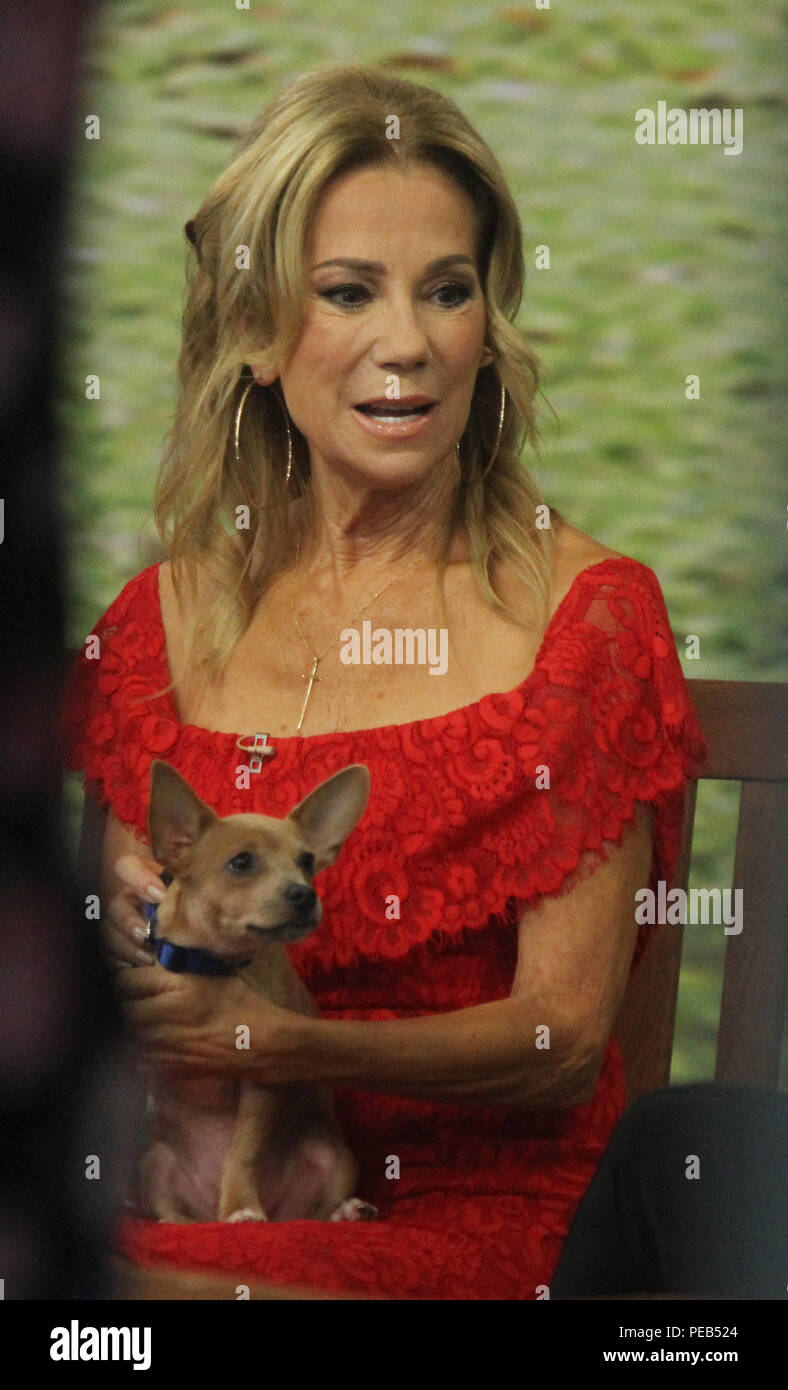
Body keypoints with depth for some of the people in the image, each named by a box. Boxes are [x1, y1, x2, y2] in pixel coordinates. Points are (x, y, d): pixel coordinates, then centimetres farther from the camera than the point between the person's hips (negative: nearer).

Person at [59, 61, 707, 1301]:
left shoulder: (591, 613, -3)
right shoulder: (158, 618, 6)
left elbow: (563, 1038, -6)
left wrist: (280, 1039, -22)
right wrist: (124, 923, -9)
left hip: (473, 1209, -3)